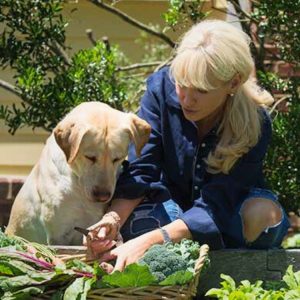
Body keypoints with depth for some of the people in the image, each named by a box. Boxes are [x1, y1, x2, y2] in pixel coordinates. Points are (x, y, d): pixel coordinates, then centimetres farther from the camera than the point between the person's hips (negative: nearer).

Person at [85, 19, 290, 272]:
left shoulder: (255, 124, -28)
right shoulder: (162, 88, -21)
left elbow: (214, 207, -34)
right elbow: (139, 173, -21)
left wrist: (150, 241, -47)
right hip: (172, 203, 1)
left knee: (263, 214, -35)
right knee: (135, 220, -32)